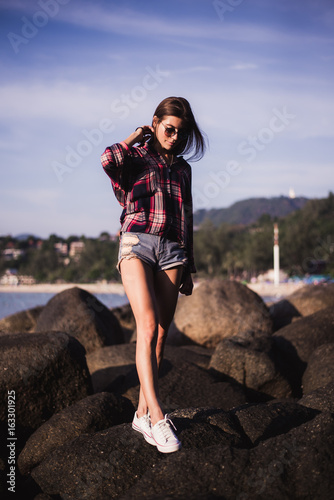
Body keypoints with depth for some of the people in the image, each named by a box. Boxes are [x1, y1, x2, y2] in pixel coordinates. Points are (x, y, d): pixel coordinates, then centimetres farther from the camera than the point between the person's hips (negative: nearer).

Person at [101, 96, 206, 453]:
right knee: (148, 326, -20)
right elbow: (109, 161, -17)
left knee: (160, 333, 0)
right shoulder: (135, 157, 8)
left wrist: (188, 268, 20)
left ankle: (142, 412, 9)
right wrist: (138, 134, 0)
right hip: (137, 243, -4)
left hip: (172, 251, 5)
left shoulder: (182, 168, 20)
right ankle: (157, 416, -24)